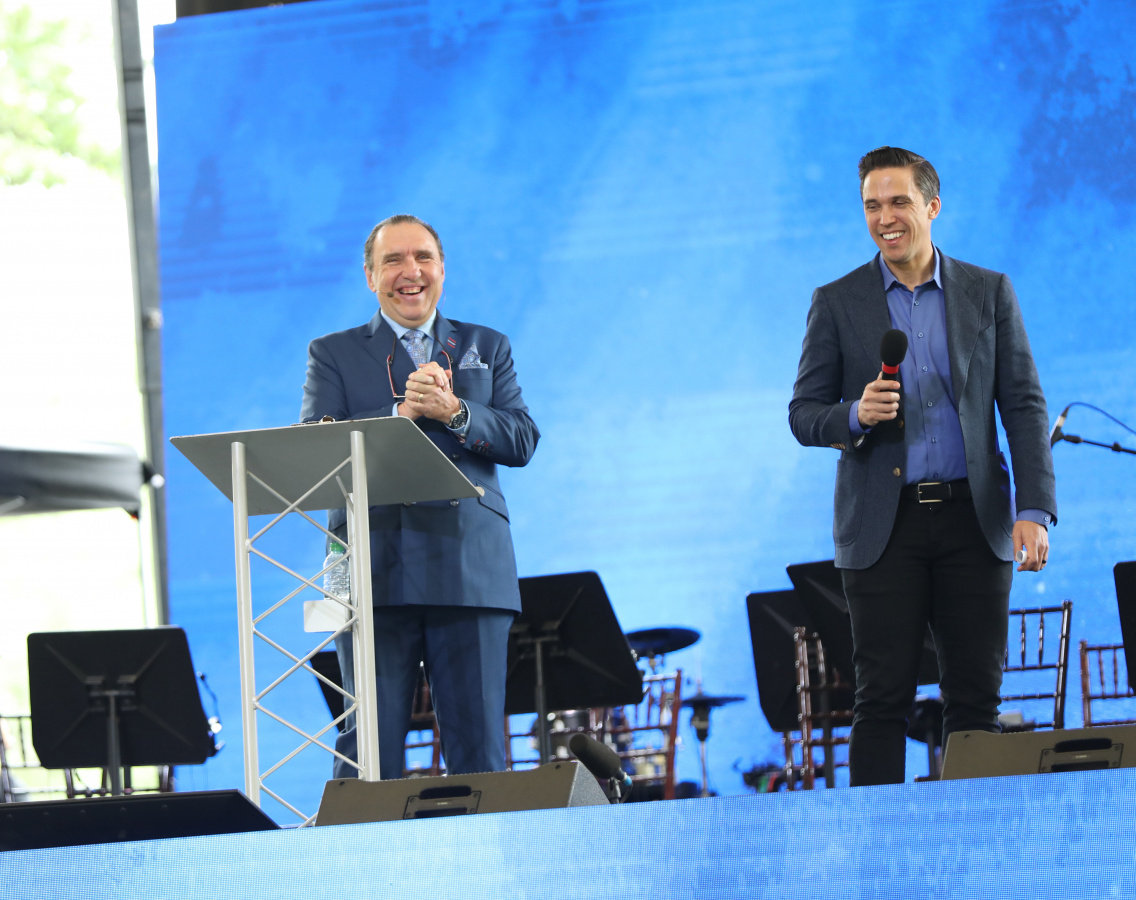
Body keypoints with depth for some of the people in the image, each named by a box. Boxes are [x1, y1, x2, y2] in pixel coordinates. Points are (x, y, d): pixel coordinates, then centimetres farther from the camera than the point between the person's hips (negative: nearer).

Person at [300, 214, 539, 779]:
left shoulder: (487, 348, 19)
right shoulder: (333, 355, 14)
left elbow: (522, 441, 6)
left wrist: (454, 412, -10)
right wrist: (401, 412, -13)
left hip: (471, 568, 1)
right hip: (376, 570, -1)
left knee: (479, 743, -2)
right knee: (370, 746, -4)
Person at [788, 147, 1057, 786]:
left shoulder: (989, 294, 8)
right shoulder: (837, 303, 6)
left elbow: (1025, 407, 4)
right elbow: (804, 414, 6)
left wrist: (1034, 511, -8)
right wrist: (855, 415, -17)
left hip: (973, 519, 1)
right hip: (884, 527, -1)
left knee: (976, 696, 1)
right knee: (883, 701, -4)